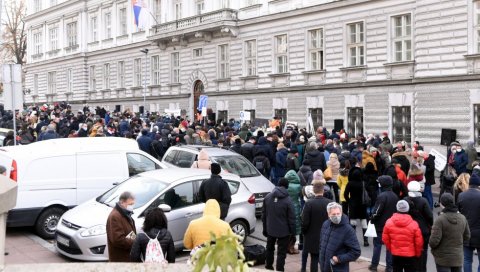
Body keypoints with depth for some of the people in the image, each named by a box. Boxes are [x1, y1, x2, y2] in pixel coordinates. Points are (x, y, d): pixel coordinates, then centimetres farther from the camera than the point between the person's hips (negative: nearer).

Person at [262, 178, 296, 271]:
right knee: (281, 252, 5)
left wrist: (265, 228, 14)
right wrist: (292, 231, -2)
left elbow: (263, 214, 6)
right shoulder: (287, 200, -19)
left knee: (270, 248, 25)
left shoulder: (267, 197, -2)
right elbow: (291, 218, -14)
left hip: (270, 229, 5)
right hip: (284, 231, -5)